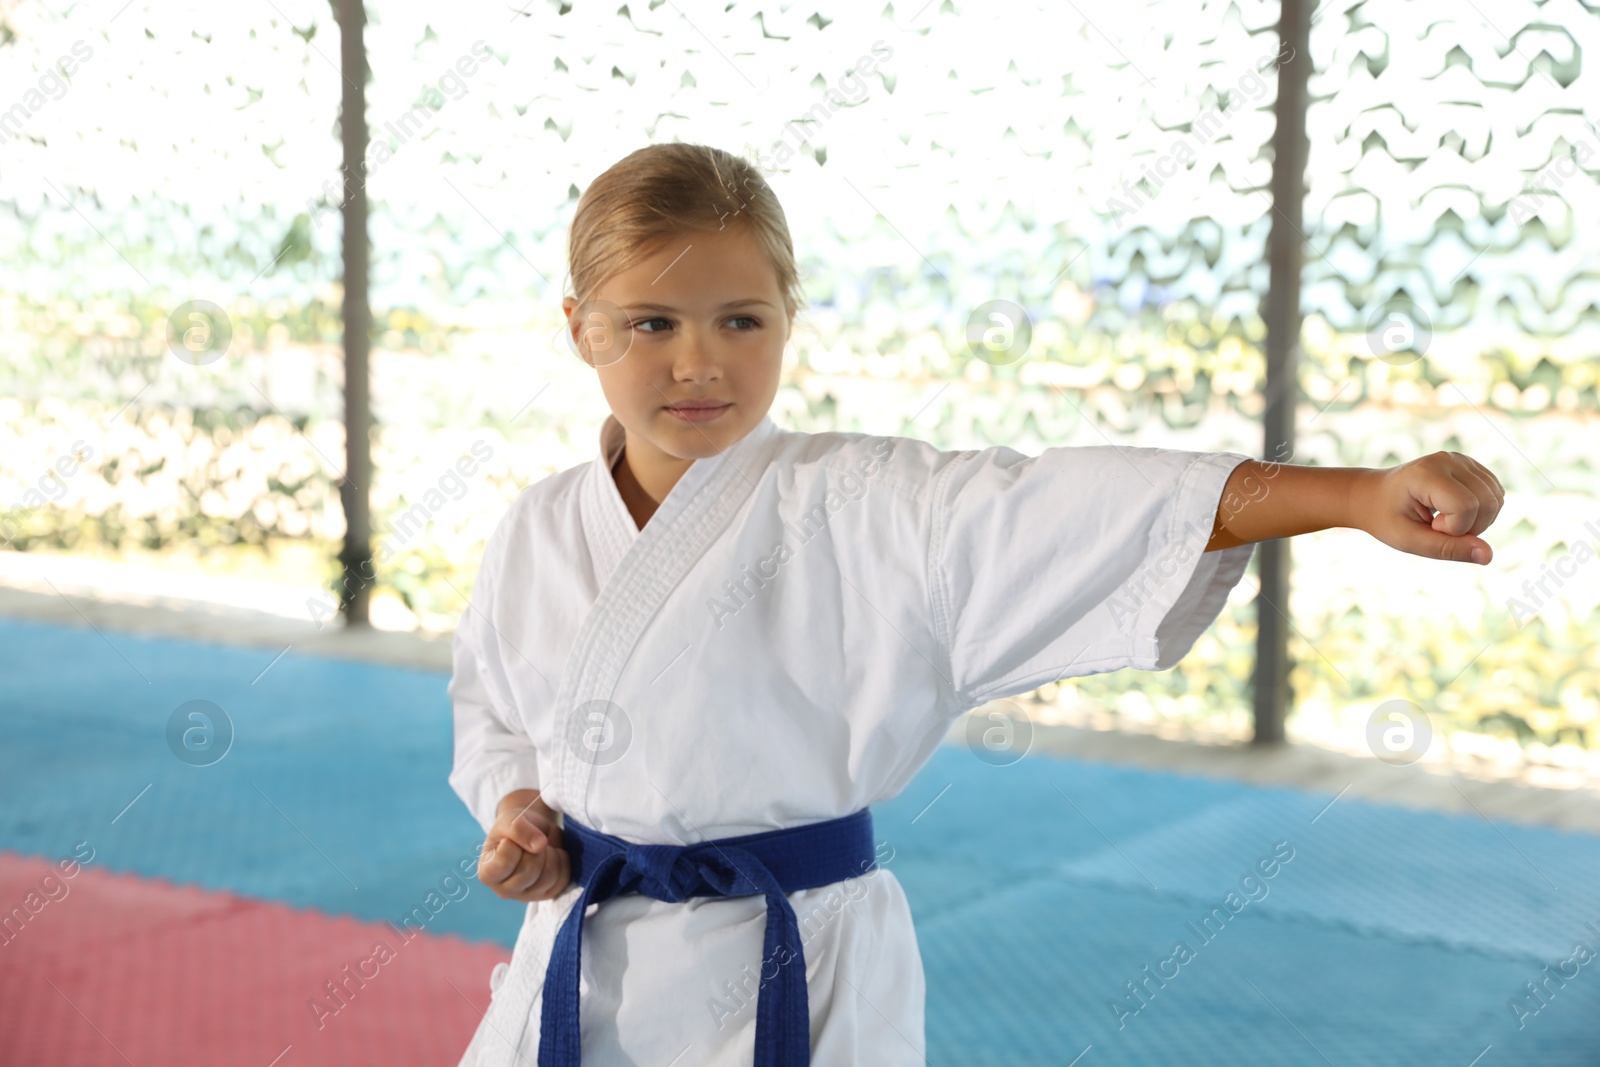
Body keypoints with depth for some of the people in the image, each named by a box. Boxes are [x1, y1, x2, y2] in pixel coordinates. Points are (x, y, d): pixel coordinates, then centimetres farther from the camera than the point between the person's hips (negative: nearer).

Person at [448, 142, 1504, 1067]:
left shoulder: (867, 507, -13)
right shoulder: (538, 536, 1)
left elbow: (1099, 504, -26)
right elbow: (493, 714, 18)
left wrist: (1368, 495, -38)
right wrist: (512, 810, -4)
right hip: (576, 975, 4)